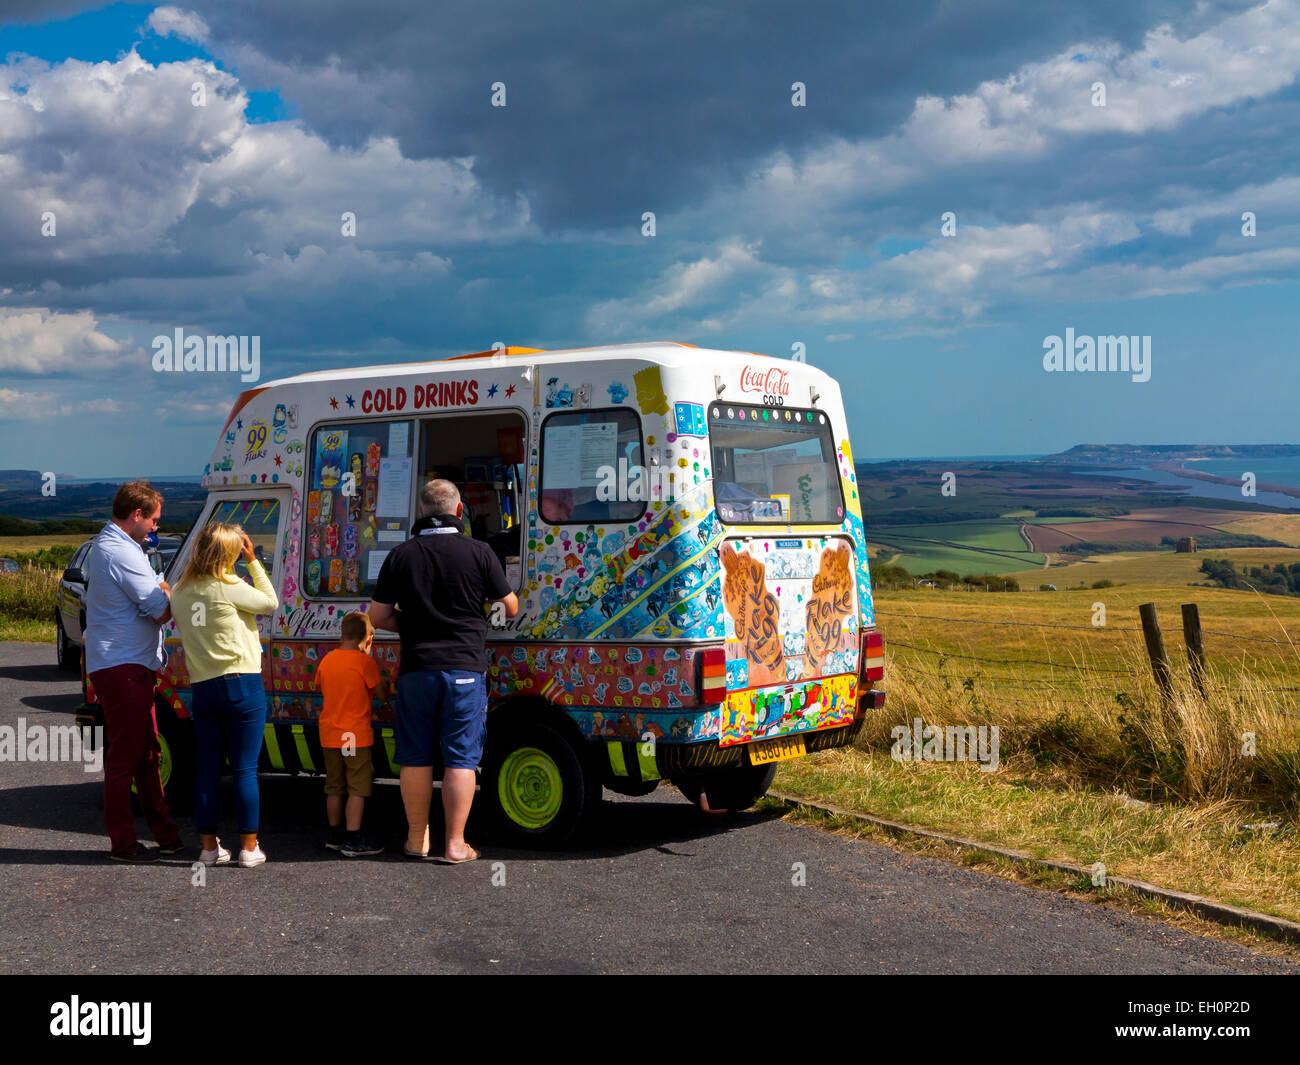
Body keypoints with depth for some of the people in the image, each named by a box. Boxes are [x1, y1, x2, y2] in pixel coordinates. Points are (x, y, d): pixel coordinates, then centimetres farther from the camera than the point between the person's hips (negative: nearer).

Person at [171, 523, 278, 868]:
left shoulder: (180, 591, 5)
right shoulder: (228, 587, -12)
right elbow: (270, 603, 1)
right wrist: (253, 562, 6)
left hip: (202, 689, 5)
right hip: (242, 685, -5)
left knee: (207, 770, 11)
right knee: (245, 769, 2)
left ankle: (209, 847, 16)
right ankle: (249, 848, 7)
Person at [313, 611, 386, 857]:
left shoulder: (327, 659, 6)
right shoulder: (364, 661, -11)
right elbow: (381, 695, -7)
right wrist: (382, 684, 10)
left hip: (329, 734, 6)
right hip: (356, 735, -6)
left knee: (334, 788, 14)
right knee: (357, 789, -2)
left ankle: (335, 835, 21)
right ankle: (353, 840, -4)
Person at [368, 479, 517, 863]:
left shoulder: (401, 555, 1)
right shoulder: (478, 552, -5)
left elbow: (378, 617, 5)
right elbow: (511, 608, 4)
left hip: (416, 669, 2)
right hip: (465, 668, -2)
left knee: (415, 758, 11)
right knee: (461, 759, 3)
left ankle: (416, 838, 20)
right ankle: (455, 844, 3)